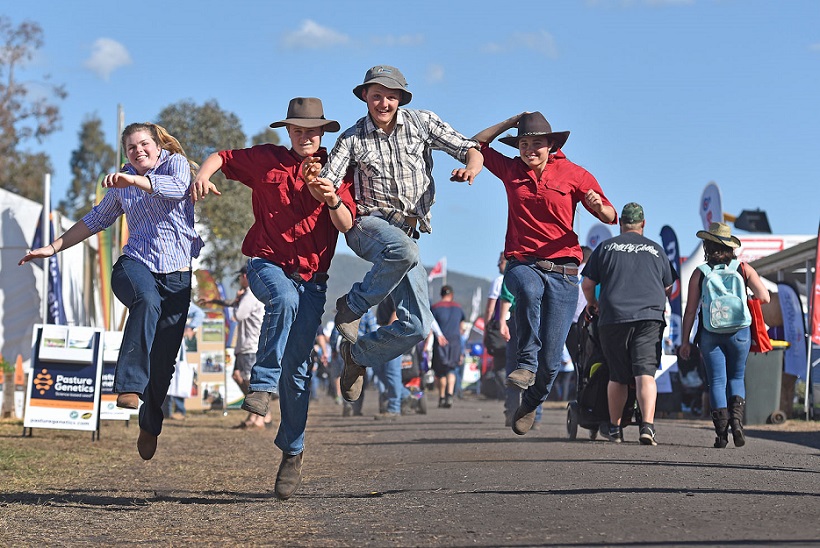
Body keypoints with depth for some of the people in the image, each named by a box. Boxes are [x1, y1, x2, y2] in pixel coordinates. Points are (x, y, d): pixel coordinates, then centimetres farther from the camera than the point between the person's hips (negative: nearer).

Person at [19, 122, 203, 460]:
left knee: (164, 358, -1)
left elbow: (178, 186, -19)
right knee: (147, 300, -39)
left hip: (177, 274, -1)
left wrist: (133, 179, -33)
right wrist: (53, 248, 26)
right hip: (135, 264, 1)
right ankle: (129, 386, -47)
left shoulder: (175, 162, 5)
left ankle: (150, 426, 24)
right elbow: (96, 220, 29)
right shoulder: (122, 185, 18)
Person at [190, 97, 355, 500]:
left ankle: (292, 452, 9)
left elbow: (346, 225, -3)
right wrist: (203, 176, -7)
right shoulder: (266, 160, 6)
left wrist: (333, 200, -24)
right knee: (284, 298, -39)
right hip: (266, 263, -1)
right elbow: (222, 157, 15)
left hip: (310, 277, 1)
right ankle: (261, 385, -32)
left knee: (297, 368, -2)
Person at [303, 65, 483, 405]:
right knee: (404, 251, -41)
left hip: (408, 233, 3)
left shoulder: (422, 123, 5)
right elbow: (327, 184, -7)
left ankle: (358, 354, 19)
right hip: (367, 223, -3)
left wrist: (471, 168, -20)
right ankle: (352, 306, -17)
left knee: (417, 327, -8)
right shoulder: (353, 139, 3)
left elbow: (471, 151, 4)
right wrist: (314, 181, -32)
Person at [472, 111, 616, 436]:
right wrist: (510, 123, 11)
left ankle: (531, 403, 25)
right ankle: (525, 364, -31)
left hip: (562, 270, -1)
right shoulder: (511, 170, 11)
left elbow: (610, 217, 0)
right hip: (522, 264, 1)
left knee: (551, 359, -4)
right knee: (529, 290, -40)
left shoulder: (574, 174, 3)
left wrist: (599, 207, -24)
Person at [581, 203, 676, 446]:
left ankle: (615, 428, 20)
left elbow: (587, 283, 8)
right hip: (650, 318, 0)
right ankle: (647, 425, -26)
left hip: (614, 318, 0)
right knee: (645, 374, -9)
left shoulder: (606, 247, 9)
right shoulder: (656, 250, 13)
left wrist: (592, 304, 28)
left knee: (618, 377, 12)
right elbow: (668, 287, 22)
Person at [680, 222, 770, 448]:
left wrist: (685, 341, 5)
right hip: (739, 331, 1)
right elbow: (764, 297, -2)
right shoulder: (743, 269, 2)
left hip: (710, 333, -1)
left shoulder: (699, 273, 1)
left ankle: (722, 430, -8)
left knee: (716, 381, 3)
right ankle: (736, 417, -9)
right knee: (736, 377, 15)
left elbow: (690, 310, -1)